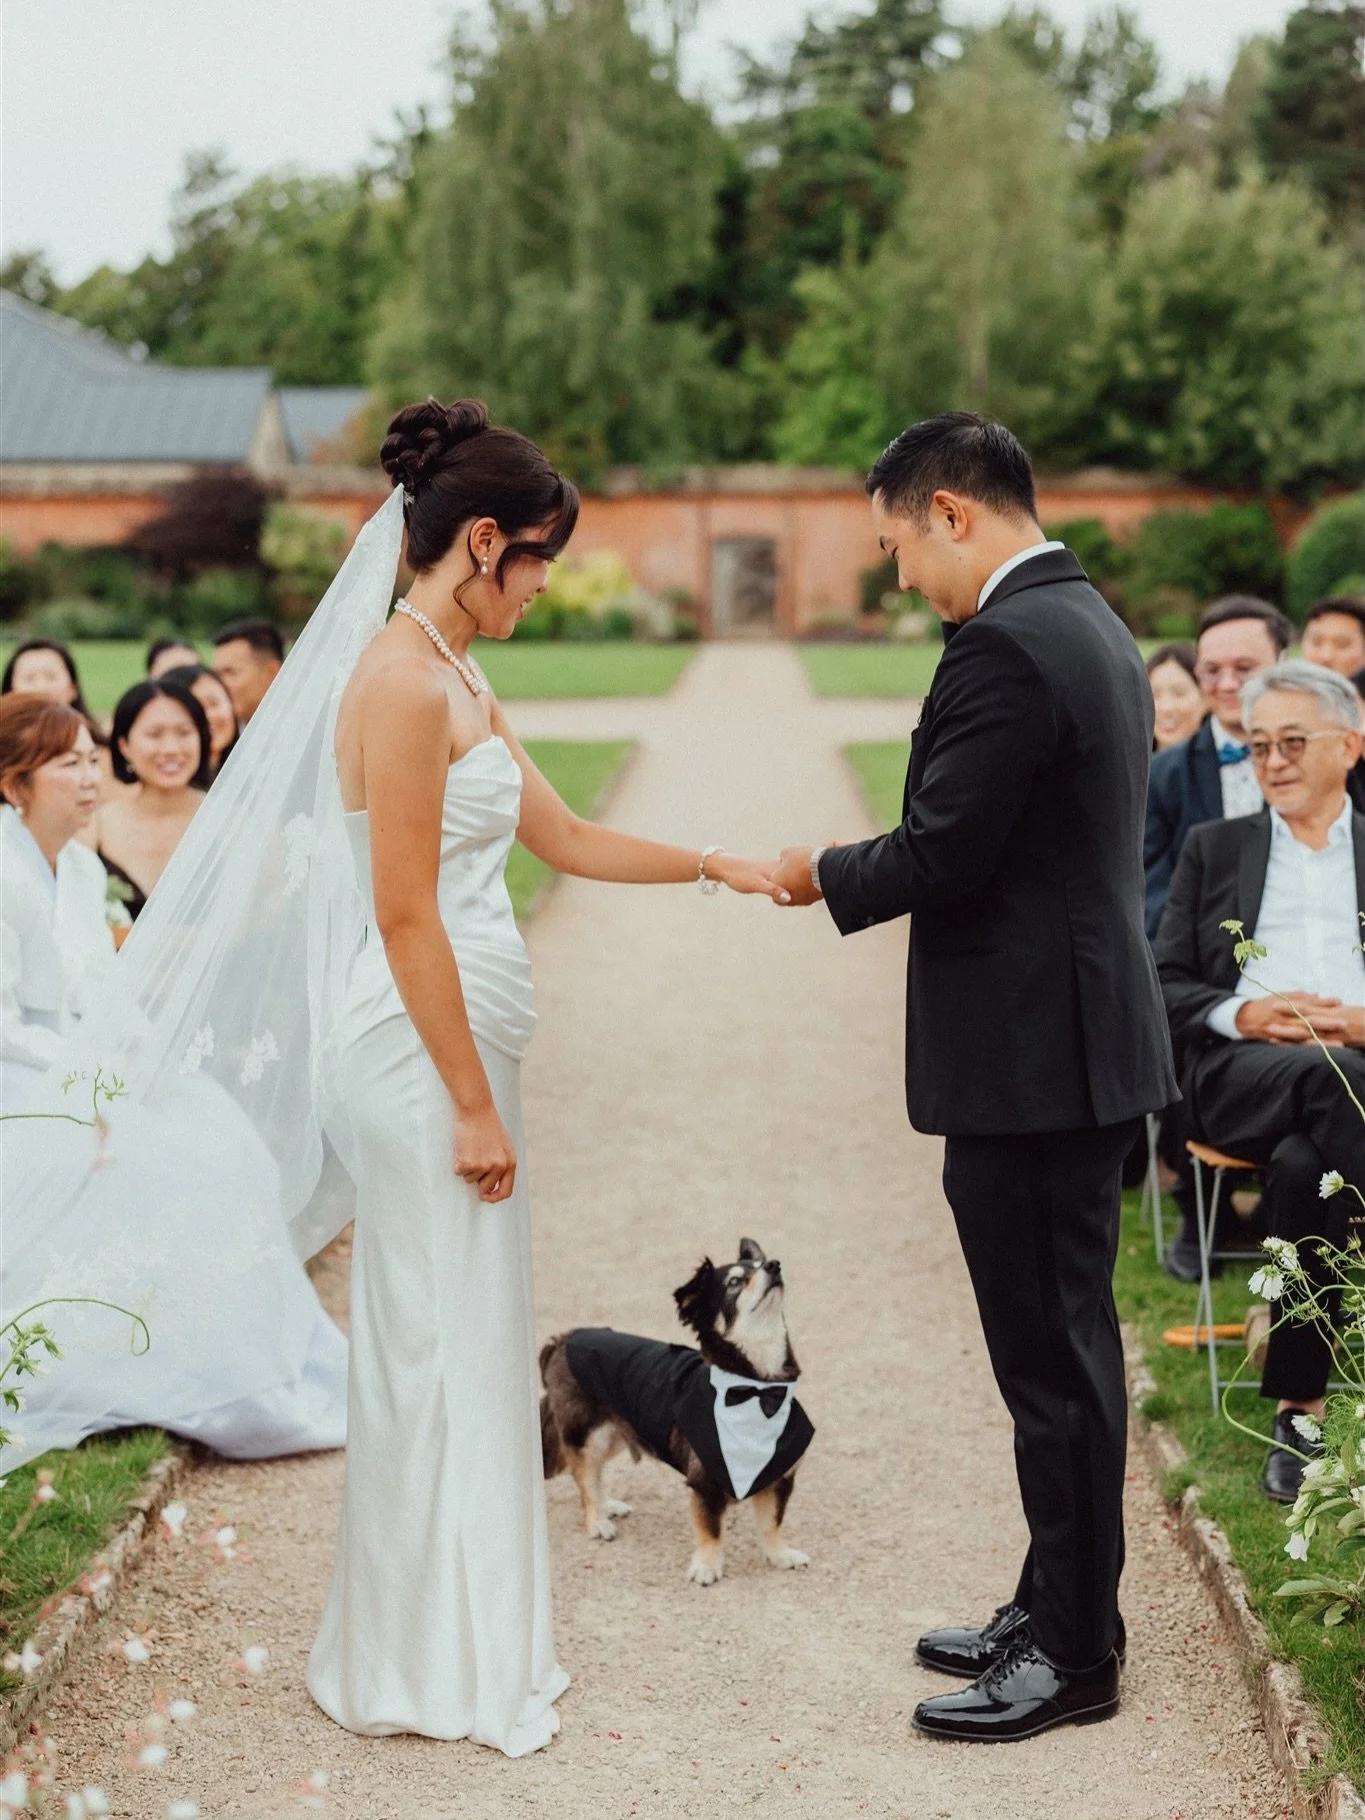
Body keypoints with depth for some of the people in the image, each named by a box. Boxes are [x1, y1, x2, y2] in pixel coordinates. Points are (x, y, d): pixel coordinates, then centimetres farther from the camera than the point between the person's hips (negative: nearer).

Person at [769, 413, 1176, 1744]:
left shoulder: (1004, 645, -19)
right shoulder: (1092, 624, 13)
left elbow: (938, 854, -20)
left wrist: (823, 875, -3)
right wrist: (863, 870, 12)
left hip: (1027, 1058, -10)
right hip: (1089, 1036, 10)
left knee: (1052, 1358, 1)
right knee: (1066, 1346, 18)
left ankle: (1073, 1652, 13)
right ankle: (1059, 1609, 30)